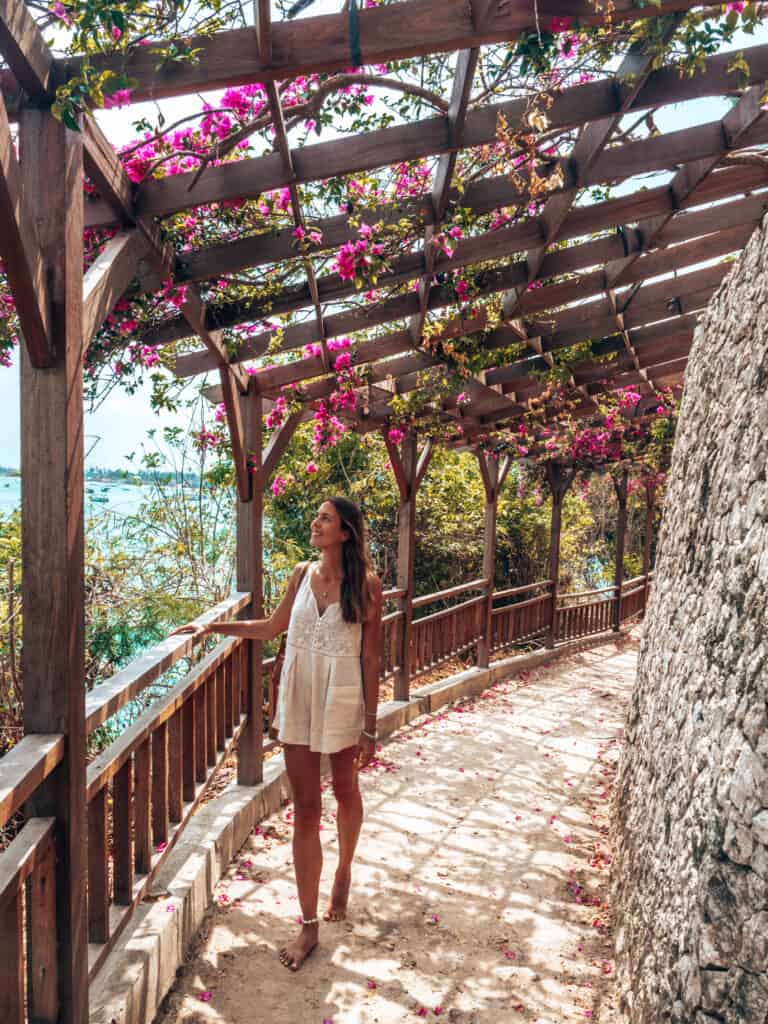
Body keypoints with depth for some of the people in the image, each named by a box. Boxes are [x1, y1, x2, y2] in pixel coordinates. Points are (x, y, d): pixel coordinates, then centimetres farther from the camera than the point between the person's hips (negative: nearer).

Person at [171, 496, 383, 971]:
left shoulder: (366, 583, -11)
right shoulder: (303, 573, 1)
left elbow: (370, 658, -9)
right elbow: (272, 627, 15)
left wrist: (370, 727, -9)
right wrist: (213, 627, 10)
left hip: (342, 699, -3)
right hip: (298, 699, 3)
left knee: (345, 792, 20)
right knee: (305, 808, 6)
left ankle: (344, 872, 48)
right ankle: (309, 924, 16)